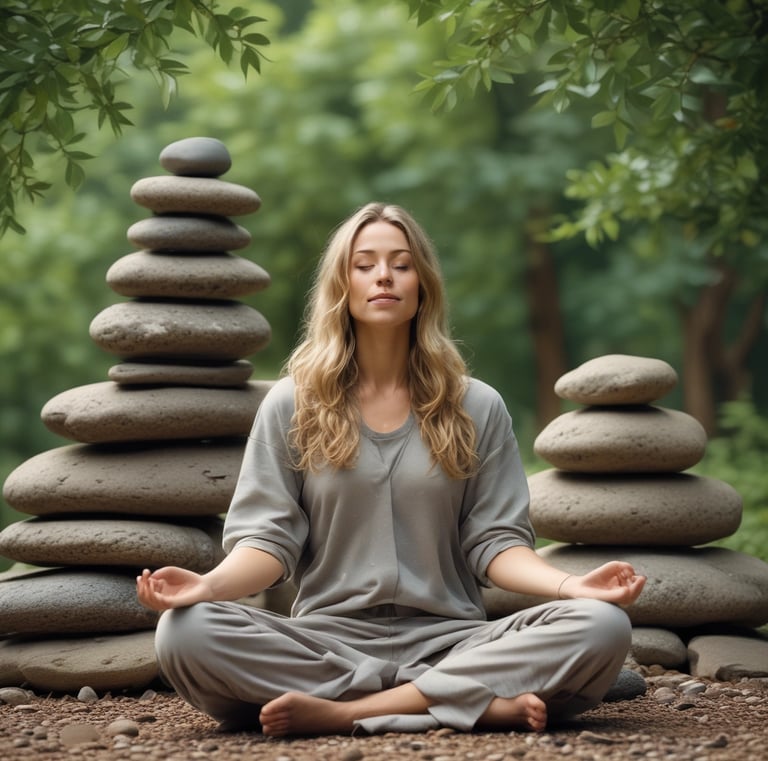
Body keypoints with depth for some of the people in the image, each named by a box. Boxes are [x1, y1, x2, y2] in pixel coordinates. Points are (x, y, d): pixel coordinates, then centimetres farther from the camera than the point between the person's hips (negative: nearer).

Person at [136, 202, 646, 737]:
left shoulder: (477, 409, 11)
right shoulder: (291, 405, 9)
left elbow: (495, 542, 6)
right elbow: (268, 538, 2)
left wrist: (571, 585, -15)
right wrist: (210, 584, -20)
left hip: (448, 636, 1)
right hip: (325, 637, -1)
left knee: (602, 627, -27)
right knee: (187, 632, -31)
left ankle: (343, 711, -26)